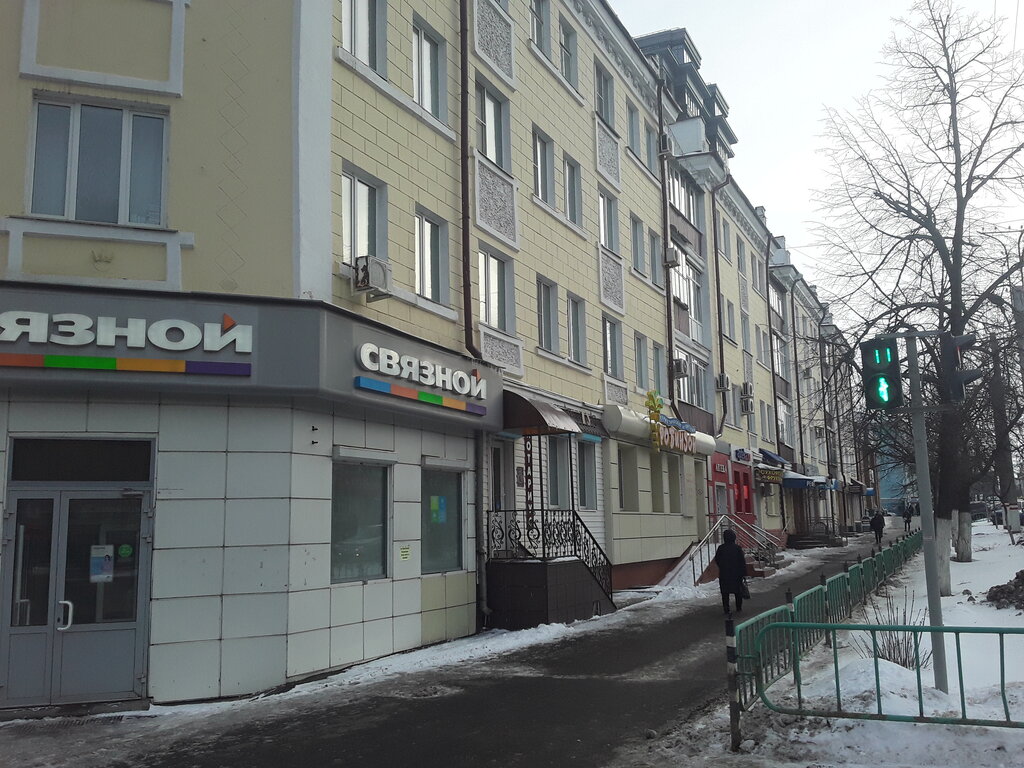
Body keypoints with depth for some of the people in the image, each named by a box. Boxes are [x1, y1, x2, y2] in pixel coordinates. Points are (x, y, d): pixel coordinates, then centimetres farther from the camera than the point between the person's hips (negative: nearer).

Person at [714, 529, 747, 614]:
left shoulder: (721, 548, -5)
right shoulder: (737, 548, -9)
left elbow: (717, 560, 4)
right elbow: (742, 561, -7)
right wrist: (744, 572, 0)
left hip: (723, 573, 1)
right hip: (736, 573, -1)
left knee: (725, 592, 6)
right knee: (738, 591, 13)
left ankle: (726, 609, 5)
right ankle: (739, 607, 16)